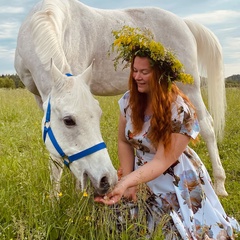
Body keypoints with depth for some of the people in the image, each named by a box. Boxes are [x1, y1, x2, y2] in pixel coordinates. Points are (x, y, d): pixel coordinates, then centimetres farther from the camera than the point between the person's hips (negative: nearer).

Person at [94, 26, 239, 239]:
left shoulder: (180, 112, -25)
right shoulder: (129, 100, -9)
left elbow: (161, 162, -26)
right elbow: (124, 142, 0)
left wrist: (125, 183, -38)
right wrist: (127, 182, -9)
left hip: (178, 185, -4)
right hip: (144, 183, 5)